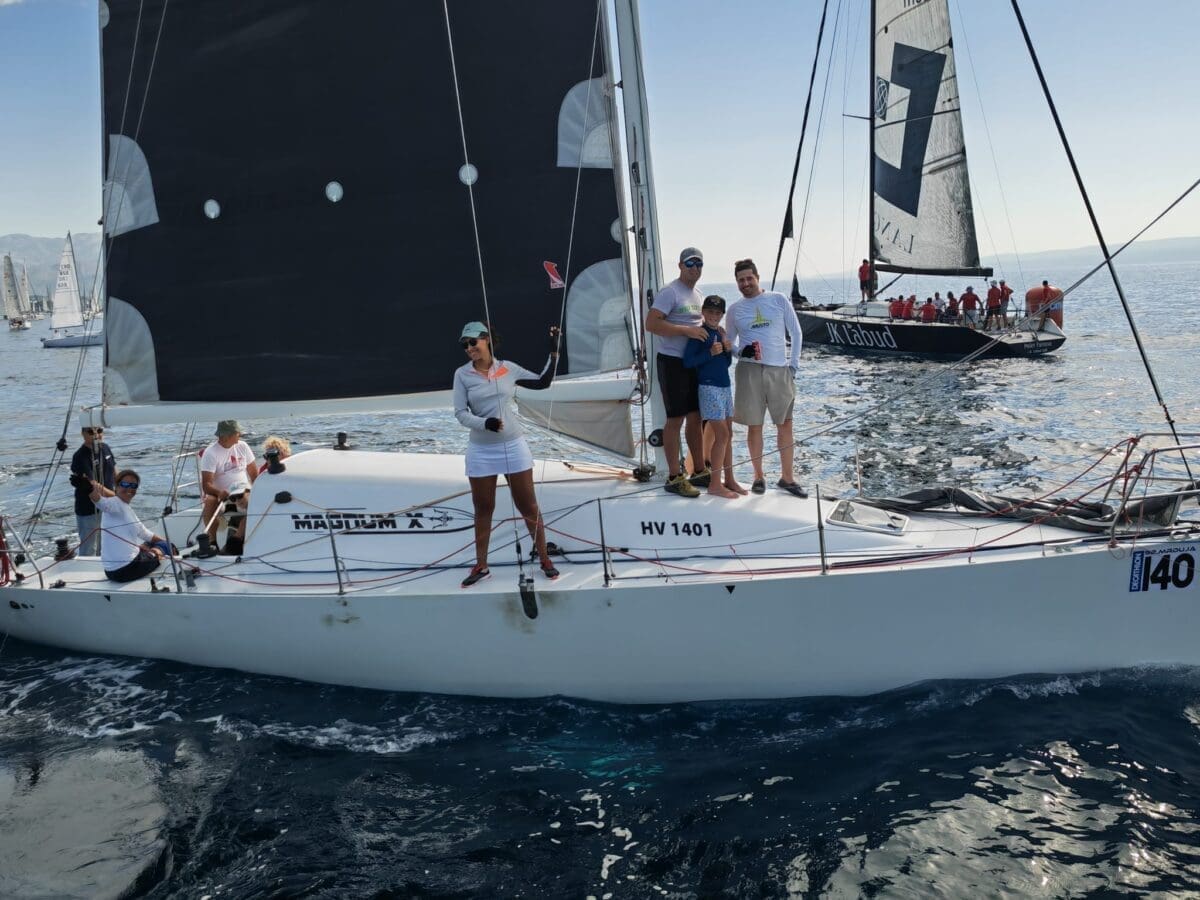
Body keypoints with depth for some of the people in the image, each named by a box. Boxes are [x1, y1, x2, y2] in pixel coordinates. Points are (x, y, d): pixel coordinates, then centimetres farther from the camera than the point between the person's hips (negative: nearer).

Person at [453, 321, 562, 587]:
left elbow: (543, 383, 10)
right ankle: (481, 566, 23)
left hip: (513, 446, 0)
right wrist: (484, 423, -25)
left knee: (528, 506, 5)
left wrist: (554, 351, 3)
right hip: (481, 451, 0)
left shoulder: (507, 368, 0)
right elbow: (460, 412, -7)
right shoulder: (462, 374, -3)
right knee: (483, 509, 10)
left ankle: (545, 560, 19)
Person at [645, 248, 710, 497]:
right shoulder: (670, 292, -11)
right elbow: (651, 324, -23)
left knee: (696, 418, 12)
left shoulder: (699, 296, 16)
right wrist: (686, 330, -27)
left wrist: (713, 329, 10)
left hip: (694, 363, 8)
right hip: (672, 362, -8)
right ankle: (674, 478, 0)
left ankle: (699, 472, 21)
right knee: (676, 419, -6)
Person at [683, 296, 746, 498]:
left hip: (725, 387, 8)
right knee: (722, 435, -10)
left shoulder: (721, 333, 12)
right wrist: (710, 353, -23)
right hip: (709, 388, -8)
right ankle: (715, 484, -3)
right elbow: (687, 361, -17)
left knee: (728, 435, 11)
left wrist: (727, 349, -2)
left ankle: (729, 480, 20)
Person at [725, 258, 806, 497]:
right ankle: (759, 476, 16)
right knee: (754, 425, 3)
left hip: (780, 370, 0)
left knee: (785, 425, 3)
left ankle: (787, 478, 13)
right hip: (749, 370, 0)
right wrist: (742, 351, -8)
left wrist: (794, 364, 0)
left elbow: (796, 333, 7)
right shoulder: (734, 309, 6)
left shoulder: (778, 300, 4)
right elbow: (729, 342, 13)